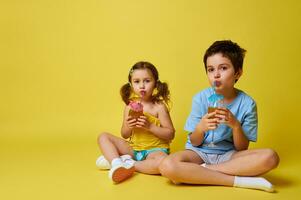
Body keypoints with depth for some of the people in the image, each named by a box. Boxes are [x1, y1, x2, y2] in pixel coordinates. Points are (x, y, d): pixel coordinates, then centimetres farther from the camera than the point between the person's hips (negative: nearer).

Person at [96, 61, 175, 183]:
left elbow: (170, 134, -10)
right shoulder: (130, 106, 3)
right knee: (103, 137, -6)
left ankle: (129, 165, -19)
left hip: (155, 150, -4)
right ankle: (117, 164, -30)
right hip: (133, 148, 5)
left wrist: (150, 126, -22)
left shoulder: (159, 106, -8)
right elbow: (124, 135, 9)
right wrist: (128, 127, -15)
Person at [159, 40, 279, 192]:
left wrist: (235, 125, -23)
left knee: (269, 157, -28)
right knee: (167, 166, -32)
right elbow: (194, 142, -2)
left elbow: (242, 148, -4)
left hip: (228, 154, 1)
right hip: (200, 152, 0)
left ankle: (201, 171, -20)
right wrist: (200, 128, -25)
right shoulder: (201, 98, -6)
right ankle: (240, 181, -22)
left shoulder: (247, 104, -7)